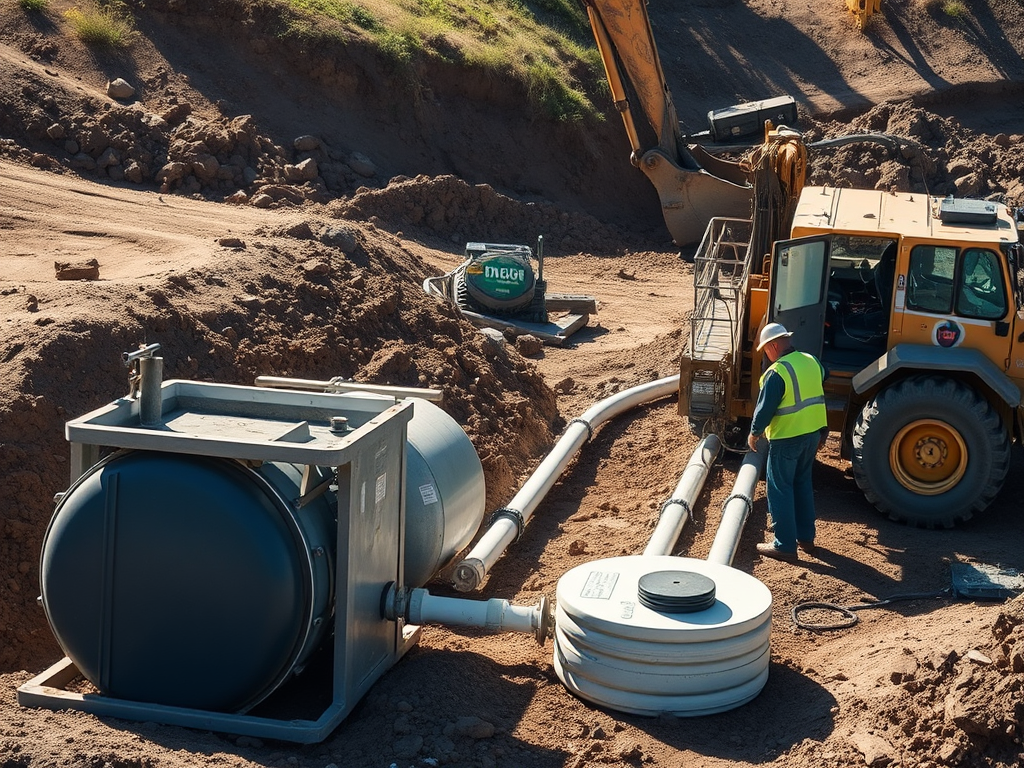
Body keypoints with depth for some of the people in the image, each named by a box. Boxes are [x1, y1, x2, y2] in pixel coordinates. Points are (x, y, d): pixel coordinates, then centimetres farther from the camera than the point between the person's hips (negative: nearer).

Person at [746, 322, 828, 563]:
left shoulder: (777, 372, -21)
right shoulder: (811, 361, 3)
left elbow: (764, 409, -18)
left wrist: (754, 434, 0)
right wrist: (822, 432, 22)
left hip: (786, 439, -8)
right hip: (813, 434, 8)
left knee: (780, 490, 2)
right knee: (803, 484, 21)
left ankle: (785, 546, 5)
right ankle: (806, 537, 28)